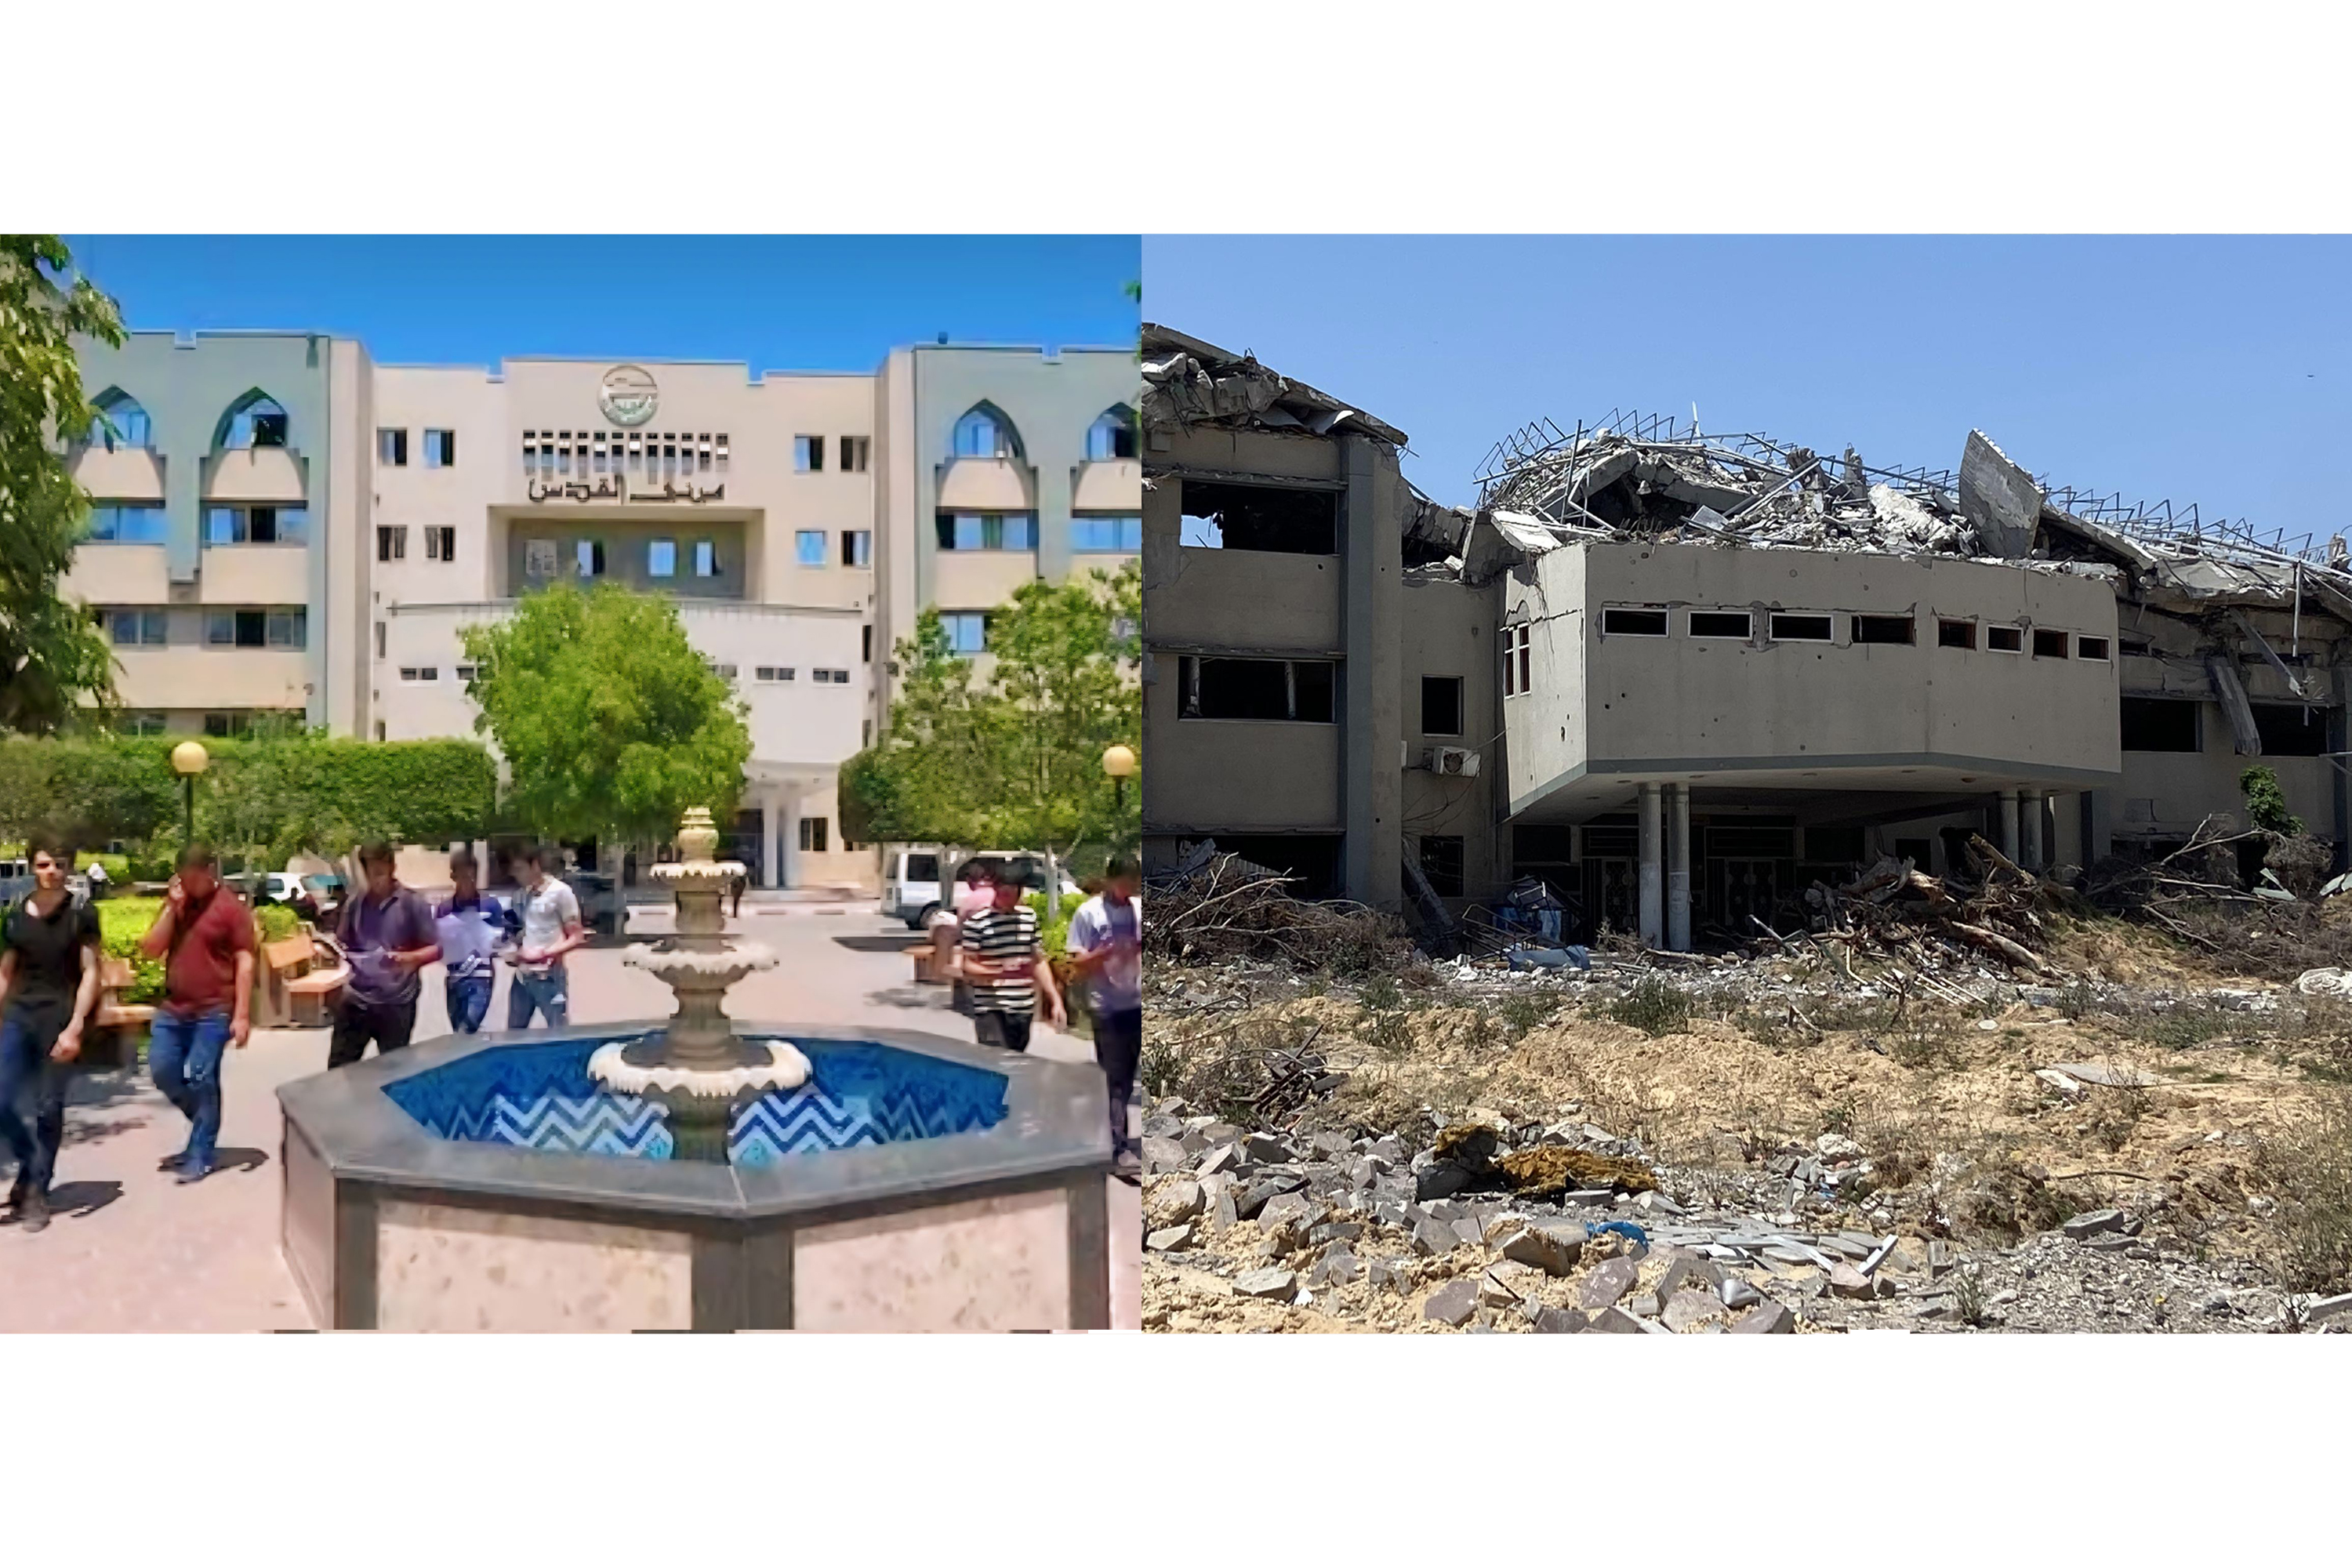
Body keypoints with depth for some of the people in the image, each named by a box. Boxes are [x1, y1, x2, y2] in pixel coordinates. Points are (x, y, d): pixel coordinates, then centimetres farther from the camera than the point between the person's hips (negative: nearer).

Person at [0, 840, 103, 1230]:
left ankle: (36, 1193, 13)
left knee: (48, 1109, 1)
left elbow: (90, 973, -5)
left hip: (60, 1019, -3)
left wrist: (75, 1027, -13)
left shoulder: (81, 914, -3)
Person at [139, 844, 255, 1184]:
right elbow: (151, 950, 2)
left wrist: (242, 1015, -15)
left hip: (214, 1012, -6)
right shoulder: (174, 905, 10)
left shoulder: (231, 908, -8)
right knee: (162, 1071, 8)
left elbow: (245, 963, -10)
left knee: (201, 1080, -5)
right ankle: (206, 1123, 30)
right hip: (173, 1009, 6)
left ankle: (201, 1154, 5)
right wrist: (171, 907, -8)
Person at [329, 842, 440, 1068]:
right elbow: (342, 946, 16)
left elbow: (436, 949, -6)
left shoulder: (412, 904, -6)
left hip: (397, 1002, -3)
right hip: (357, 999, 3)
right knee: (338, 1067, 6)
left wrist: (411, 957, -24)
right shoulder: (354, 904, 6)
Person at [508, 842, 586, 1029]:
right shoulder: (525, 893, 10)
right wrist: (516, 951, 4)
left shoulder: (561, 892, -8)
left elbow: (577, 938, -8)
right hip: (522, 974, 7)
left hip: (549, 976, -6)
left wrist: (543, 953, -17)